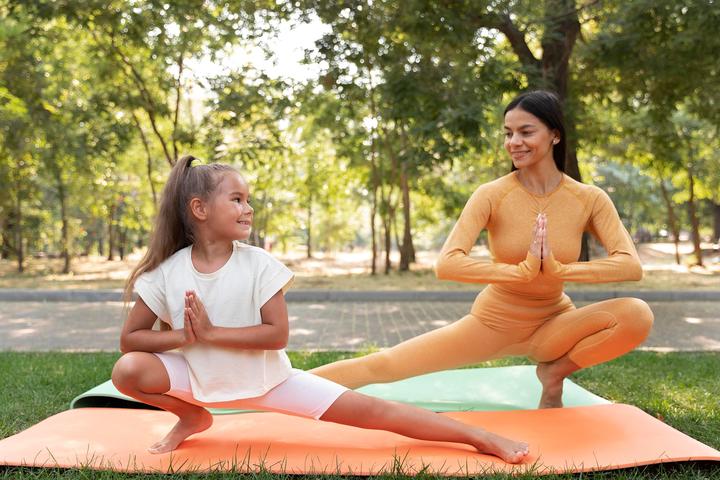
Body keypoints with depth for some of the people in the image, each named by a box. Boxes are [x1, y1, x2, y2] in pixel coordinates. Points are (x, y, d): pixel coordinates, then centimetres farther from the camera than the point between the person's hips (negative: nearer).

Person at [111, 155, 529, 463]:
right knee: (128, 370, -22)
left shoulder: (258, 264, -15)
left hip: (267, 378, -2)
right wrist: (184, 334, -21)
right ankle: (192, 417, 7)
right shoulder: (167, 271, -11)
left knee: (370, 411, -12)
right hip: (203, 379, 2)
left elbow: (278, 335, -19)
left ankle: (481, 437, -9)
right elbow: (130, 339, -6)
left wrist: (210, 332, -23)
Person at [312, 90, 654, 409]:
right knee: (380, 366, -13)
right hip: (492, 323, -1)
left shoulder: (590, 199, -10)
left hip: (551, 326, 1)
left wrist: (559, 270, -32)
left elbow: (631, 266, -21)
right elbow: (446, 264, -27)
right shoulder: (492, 194, -15)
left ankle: (555, 372, -3)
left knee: (637, 315, -26)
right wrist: (522, 271, -35)